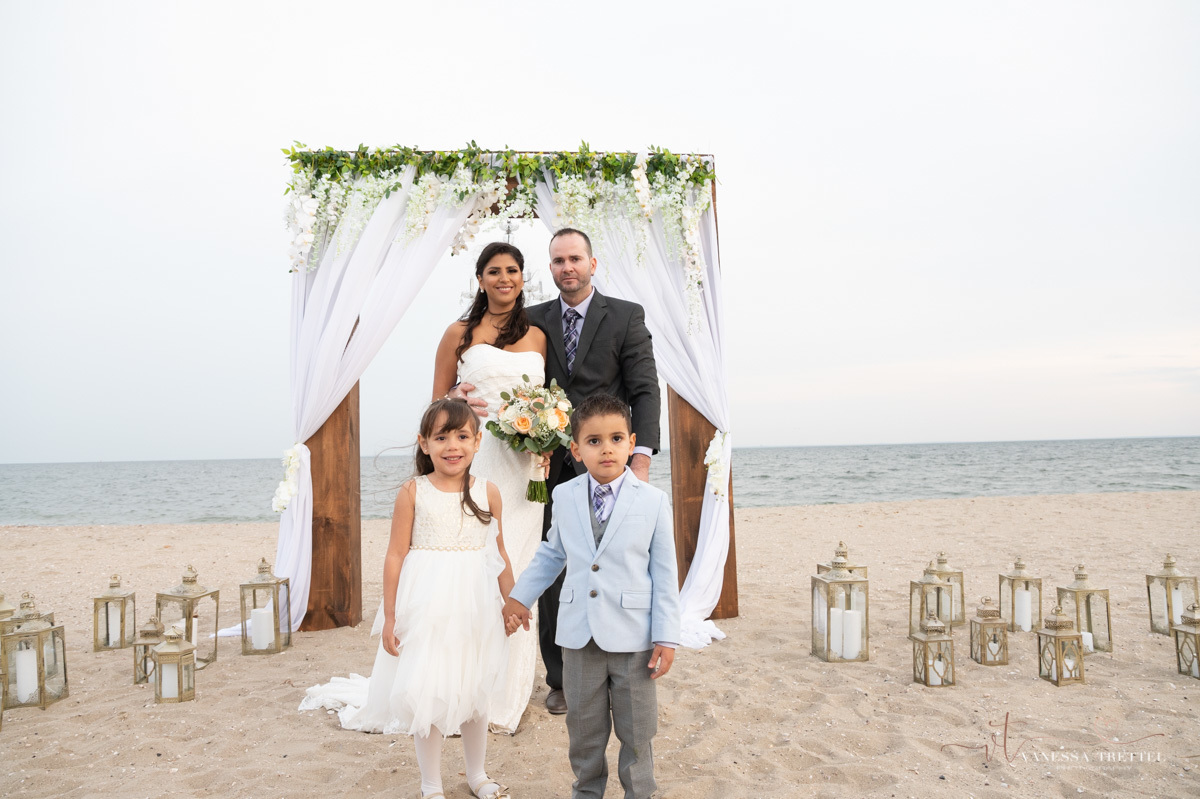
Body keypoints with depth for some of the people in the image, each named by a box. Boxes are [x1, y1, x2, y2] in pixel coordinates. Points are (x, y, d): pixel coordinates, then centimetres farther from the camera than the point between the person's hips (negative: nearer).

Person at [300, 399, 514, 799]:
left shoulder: (488, 493, -1)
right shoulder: (413, 492, -7)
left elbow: (500, 556, 7)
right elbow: (395, 556, -5)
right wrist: (390, 616, -5)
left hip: (473, 605, 2)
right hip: (425, 606, -2)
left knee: (475, 692, 16)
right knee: (426, 695, 8)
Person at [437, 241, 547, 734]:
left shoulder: (537, 336, 14)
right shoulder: (459, 333, 7)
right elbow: (437, 403, 9)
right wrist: (457, 400, -12)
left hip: (522, 466, 2)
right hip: (473, 460, -2)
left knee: (515, 572, 2)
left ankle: (507, 694, 15)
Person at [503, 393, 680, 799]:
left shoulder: (653, 501, -6)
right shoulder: (564, 496, 1)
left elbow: (664, 574, -4)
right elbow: (551, 554, 16)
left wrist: (666, 636, -6)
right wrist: (520, 596, 14)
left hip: (633, 636, -2)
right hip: (579, 634, 2)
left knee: (636, 729, 12)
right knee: (583, 725, 16)